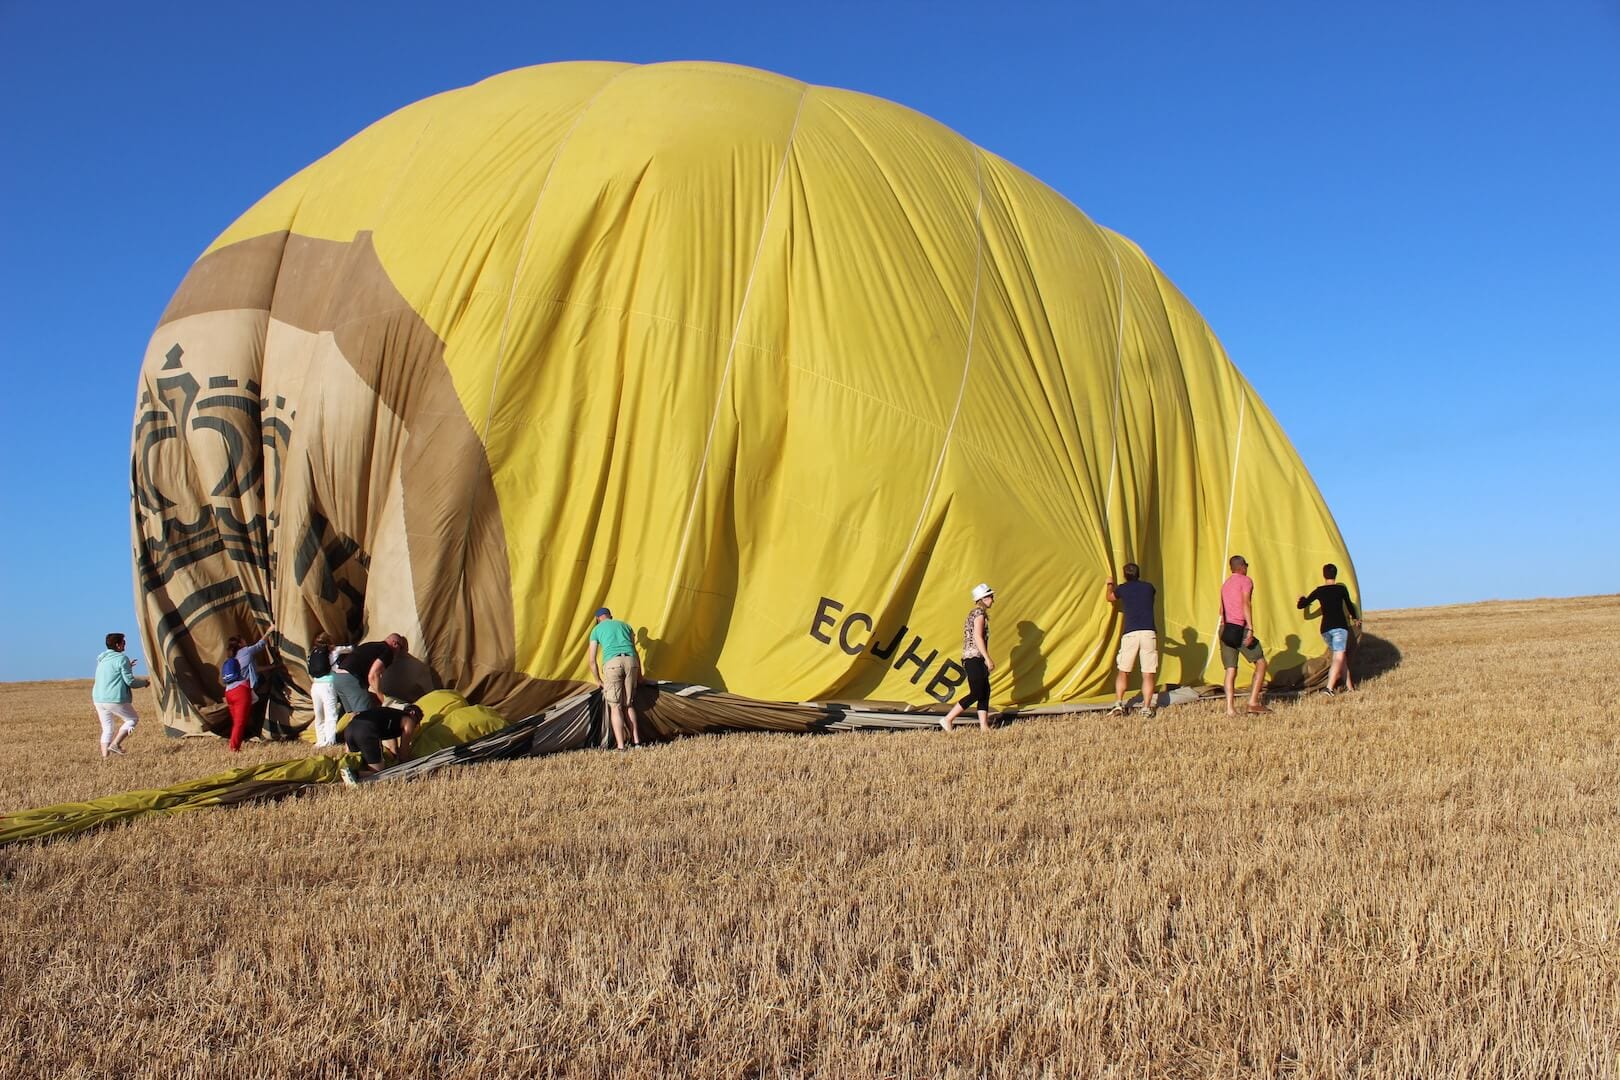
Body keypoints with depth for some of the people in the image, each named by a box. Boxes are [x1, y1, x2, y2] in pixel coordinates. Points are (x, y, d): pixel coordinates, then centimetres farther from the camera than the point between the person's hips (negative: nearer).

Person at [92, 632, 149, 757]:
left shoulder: (102, 659, 15)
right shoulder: (122, 659, -10)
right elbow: (130, 681, -12)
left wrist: (127, 667, 30)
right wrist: (144, 682, 5)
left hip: (99, 699, 7)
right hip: (116, 700, -7)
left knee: (107, 728, 15)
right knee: (131, 720, 12)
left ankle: (104, 755, 8)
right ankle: (115, 744, -2)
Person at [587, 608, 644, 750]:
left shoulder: (596, 629, 21)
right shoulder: (624, 625, 29)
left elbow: (591, 660, 18)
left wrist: (598, 681, 29)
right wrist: (639, 675, 34)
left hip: (612, 663, -3)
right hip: (631, 661, 3)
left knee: (615, 706, 0)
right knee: (629, 704, 15)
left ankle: (620, 746, -9)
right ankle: (636, 741, 9)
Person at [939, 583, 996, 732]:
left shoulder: (975, 612, 20)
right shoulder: (979, 613, -9)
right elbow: (978, 637, -18)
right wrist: (988, 659, -19)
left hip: (973, 659, 10)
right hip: (974, 658, -10)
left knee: (985, 692, 8)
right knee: (976, 694, -10)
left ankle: (984, 726, 6)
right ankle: (948, 720, -8)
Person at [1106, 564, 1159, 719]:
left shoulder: (1122, 589, 10)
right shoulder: (1149, 588, 15)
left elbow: (1110, 598, 32)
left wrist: (1110, 584, 53)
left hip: (1130, 634, 0)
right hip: (1149, 633, 0)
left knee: (1123, 671, 11)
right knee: (1148, 674, 1)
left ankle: (1118, 704, 0)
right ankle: (1147, 708, -7)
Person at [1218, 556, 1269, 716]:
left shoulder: (1225, 584, 23)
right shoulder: (1246, 581, 0)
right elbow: (1246, 604, -14)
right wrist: (1250, 629, -20)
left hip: (1225, 630, 7)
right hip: (1240, 629, -7)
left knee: (1231, 670, 4)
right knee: (1261, 662, 3)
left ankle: (1229, 708, -5)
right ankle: (1253, 702, -6)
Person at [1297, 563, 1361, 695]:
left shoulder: (1319, 591, 7)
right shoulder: (1341, 589, 3)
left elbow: (1300, 605, 8)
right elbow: (1349, 605, 18)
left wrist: (1302, 599, 31)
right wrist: (1355, 618, 37)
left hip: (1325, 628, 4)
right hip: (1340, 626, -4)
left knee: (1338, 656, 18)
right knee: (1339, 657, -11)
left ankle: (1349, 685, 23)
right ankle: (1329, 688, -28)